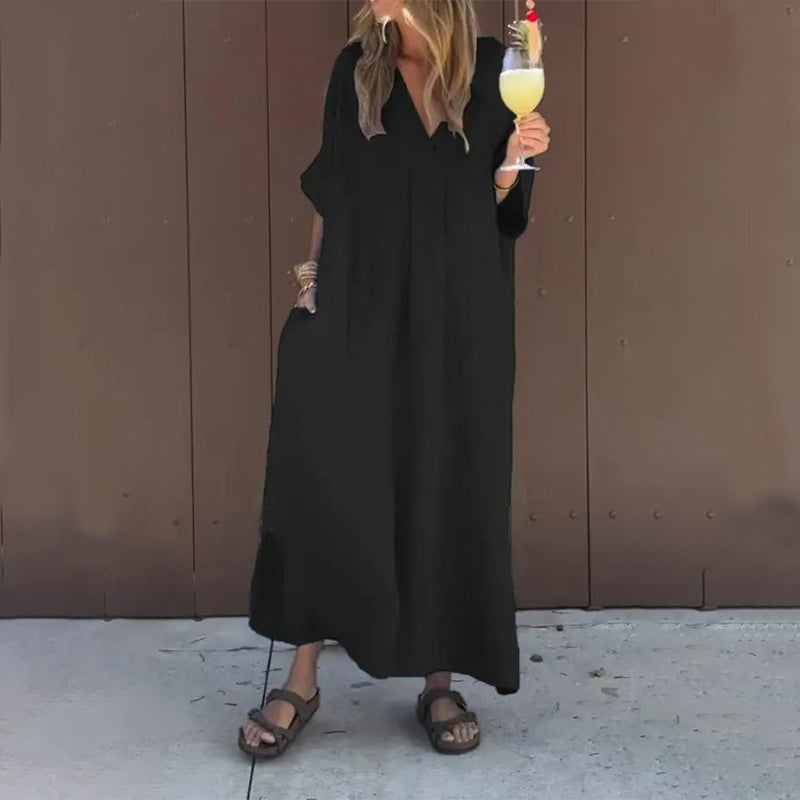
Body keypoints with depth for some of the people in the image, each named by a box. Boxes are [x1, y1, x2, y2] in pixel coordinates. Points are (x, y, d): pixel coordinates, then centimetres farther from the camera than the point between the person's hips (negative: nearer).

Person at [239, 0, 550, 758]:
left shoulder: (492, 70, 4)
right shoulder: (356, 69, 6)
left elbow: (494, 205, 8)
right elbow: (331, 190, 9)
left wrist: (515, 159, -11)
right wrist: (313, 277, 1)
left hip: (458, 313, 0)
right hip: (360, 306, 0)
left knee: (448, 486, 3)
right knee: (325, 479, -5)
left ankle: (440, 680, 15)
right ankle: (302, 677, 6)